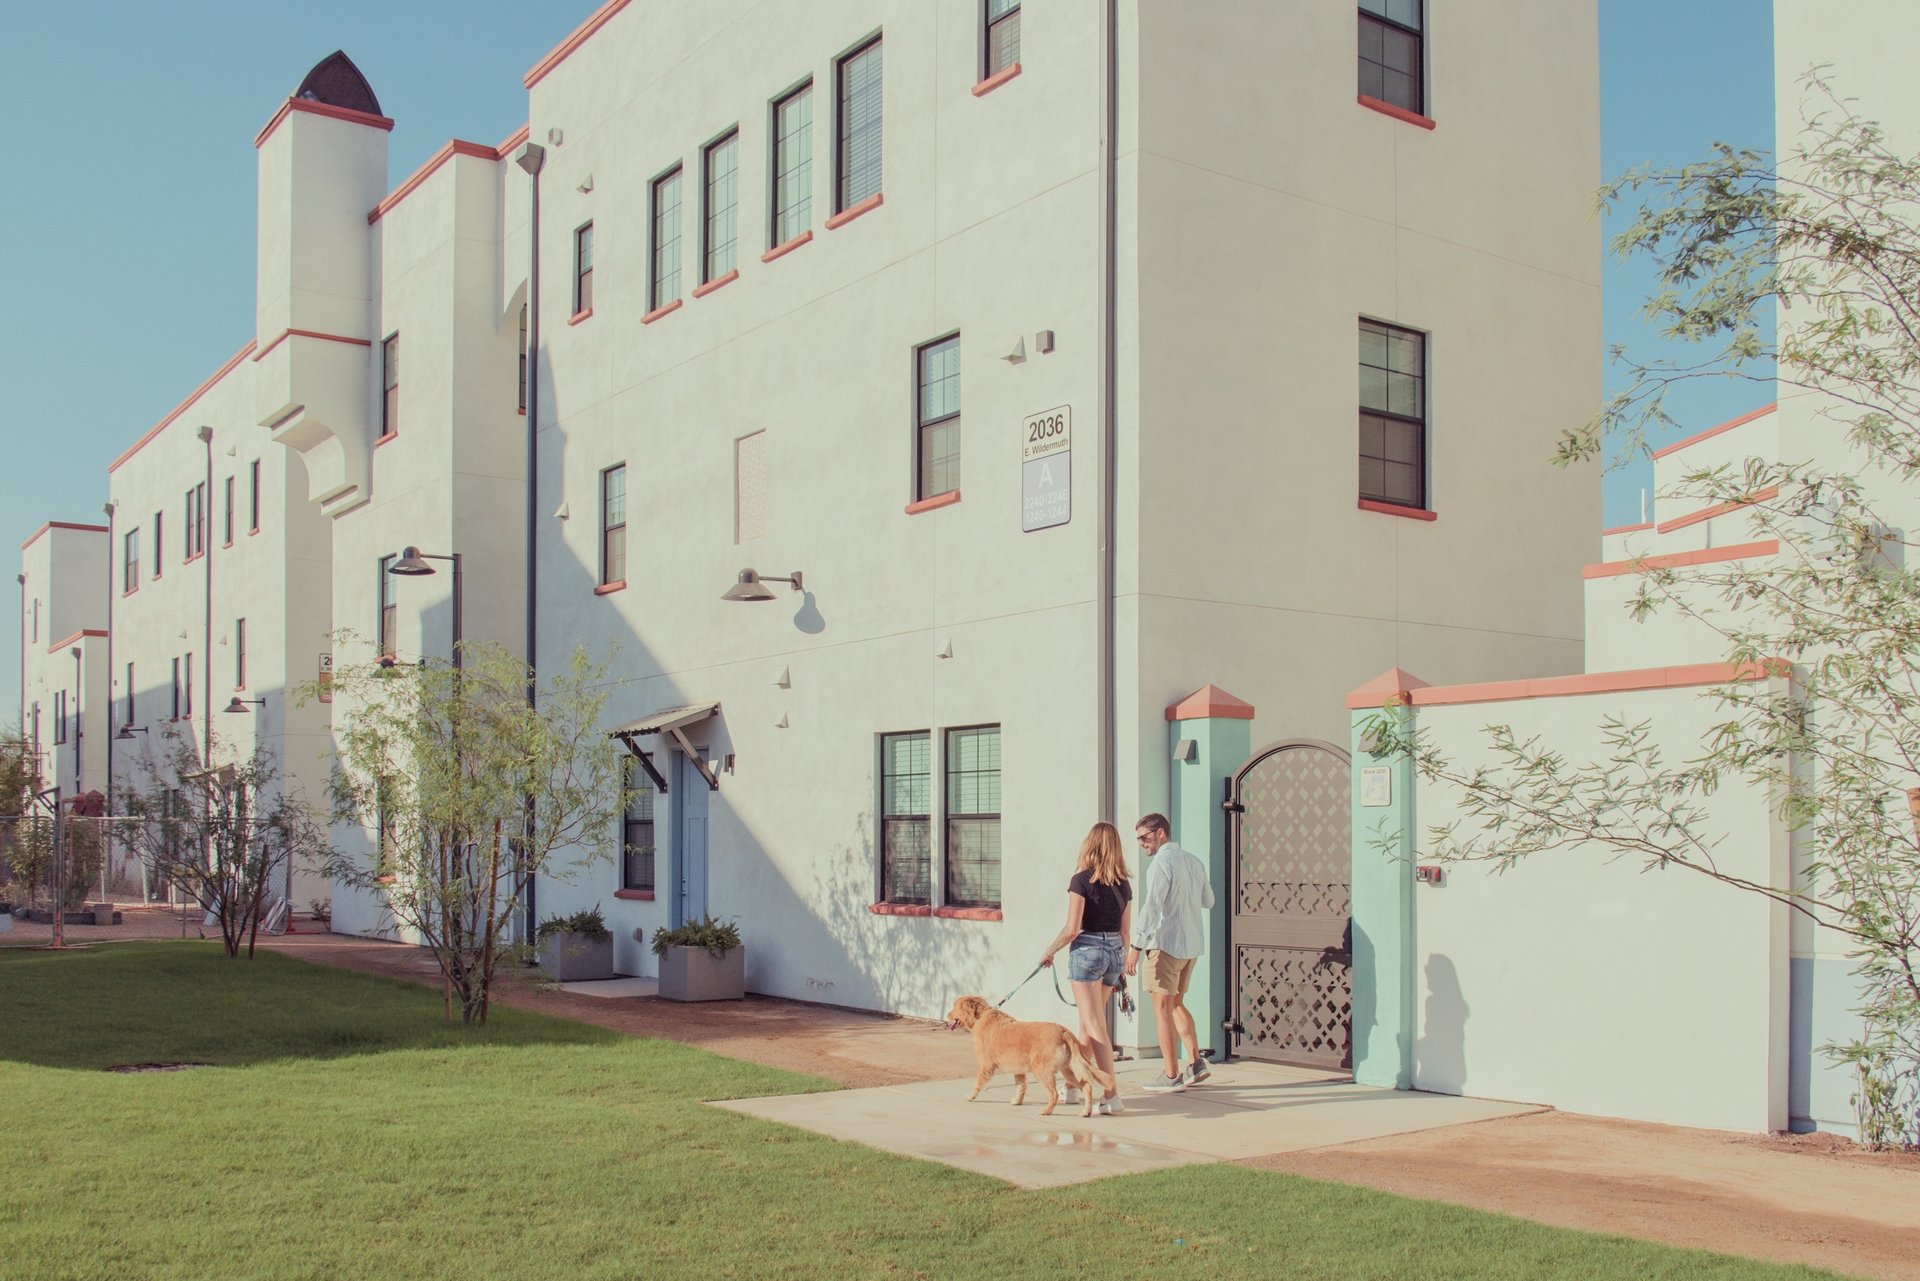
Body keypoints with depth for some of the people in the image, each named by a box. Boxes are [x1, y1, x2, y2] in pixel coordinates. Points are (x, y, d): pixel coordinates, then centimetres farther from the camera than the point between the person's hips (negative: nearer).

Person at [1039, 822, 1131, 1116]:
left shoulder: (1082, 880, -11)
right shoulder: (1123, 884, 6)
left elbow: (1071, 929, -14)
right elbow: (1124, 931, 11)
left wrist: (1049, 951, 1)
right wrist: (1120, 968, 21)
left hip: (1087, 951, -6)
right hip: (1114, 952, 6)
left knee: (1095, 1026, -6)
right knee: (1087, 1023, 21)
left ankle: (1111, 1095, -12)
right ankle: (1081, 1083, 31)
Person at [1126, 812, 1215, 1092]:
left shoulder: (1161, 864, -13)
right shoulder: (1194, 862, 11)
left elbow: (1152, 907, -22)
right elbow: (1208, 901, 22)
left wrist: (1137, 946, -24)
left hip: (1165, 943, -8)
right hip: (1193, 943, 8)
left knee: (1163, 1008, -1)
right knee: (1176, 1004, 20)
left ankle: (1171, 1076, 0)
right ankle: (1196, 1062, 13)